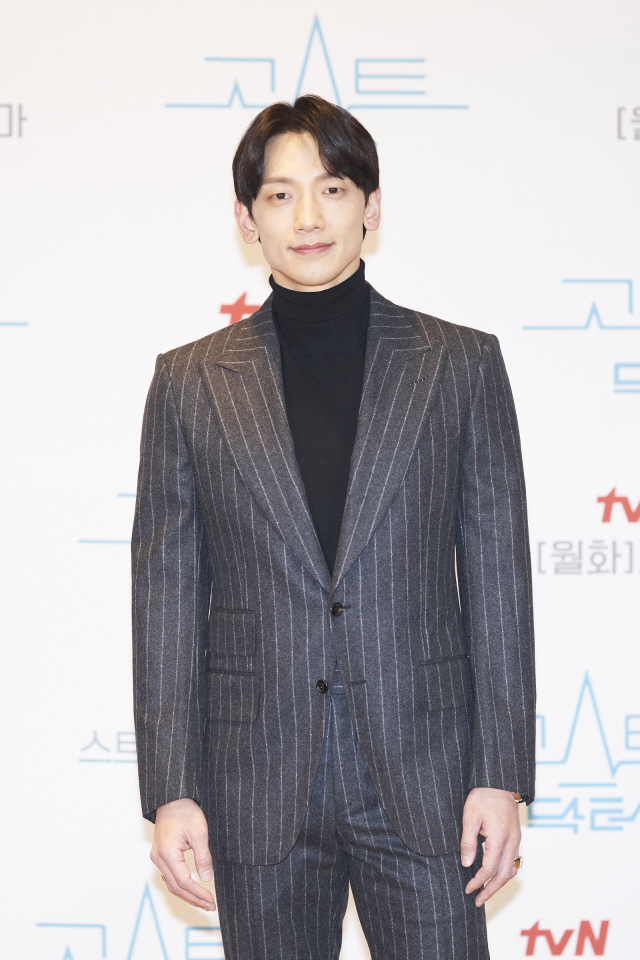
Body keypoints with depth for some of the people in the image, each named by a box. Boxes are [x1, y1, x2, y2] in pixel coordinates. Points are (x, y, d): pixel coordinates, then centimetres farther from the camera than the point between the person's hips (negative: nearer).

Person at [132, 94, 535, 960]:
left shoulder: (460, 364, 3)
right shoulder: (191, 381, 5)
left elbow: (497, 574, 2)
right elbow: (167, 592, 4)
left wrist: (502, 775, -4)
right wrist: (169, 789, -2)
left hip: (421, 774, -1)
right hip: (258, 781, 1)